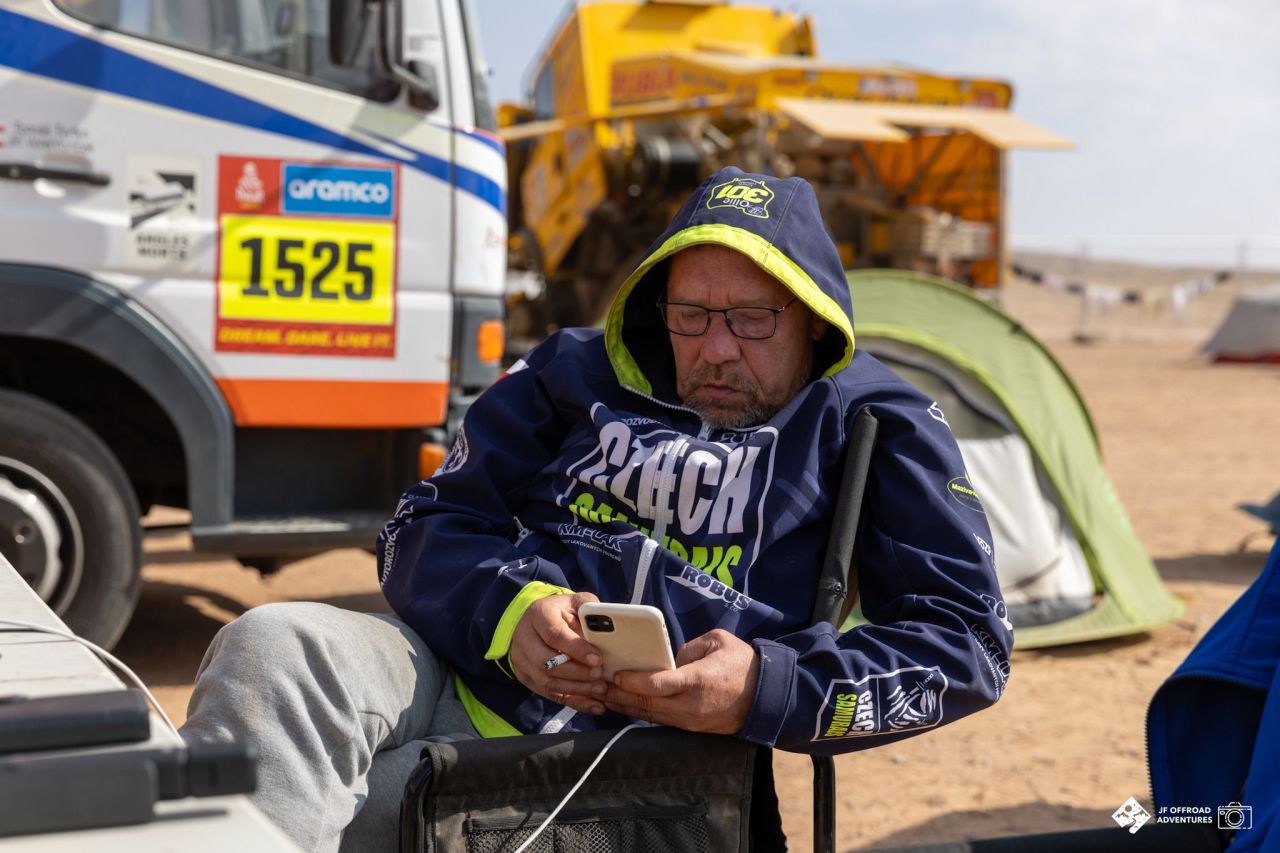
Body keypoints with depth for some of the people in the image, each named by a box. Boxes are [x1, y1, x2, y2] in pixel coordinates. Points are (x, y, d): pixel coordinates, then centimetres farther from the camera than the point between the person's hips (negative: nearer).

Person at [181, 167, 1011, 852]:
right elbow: (423, 530, 15)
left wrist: (767, 692, -13)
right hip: (455, 676, 4)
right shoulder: (581, 373, 18)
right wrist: (508, 609, -10)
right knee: (276, 647, -30)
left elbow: (968, 639, 3)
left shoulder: (877, 426, 9)